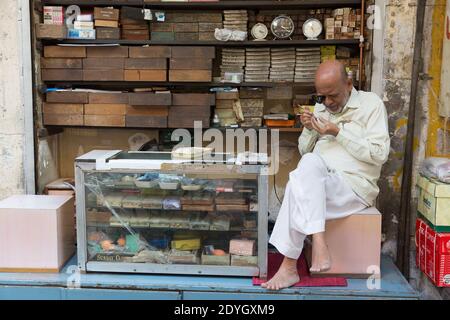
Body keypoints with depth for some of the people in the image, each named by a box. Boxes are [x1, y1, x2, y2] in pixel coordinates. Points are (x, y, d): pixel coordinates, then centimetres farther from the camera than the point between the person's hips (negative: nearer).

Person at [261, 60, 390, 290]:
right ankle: (318, 243, -34)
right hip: (318, 183, 5)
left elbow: (379, 154, -10)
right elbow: (305, 152, 21)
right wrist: (309, 130, 0)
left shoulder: (371, 104, 1)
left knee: (303, 176, -32)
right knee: (310, 163, -30)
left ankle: (289, 267, -30)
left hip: (355, 185, -5)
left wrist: (338, 132, -13)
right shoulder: (320, 108, 17)